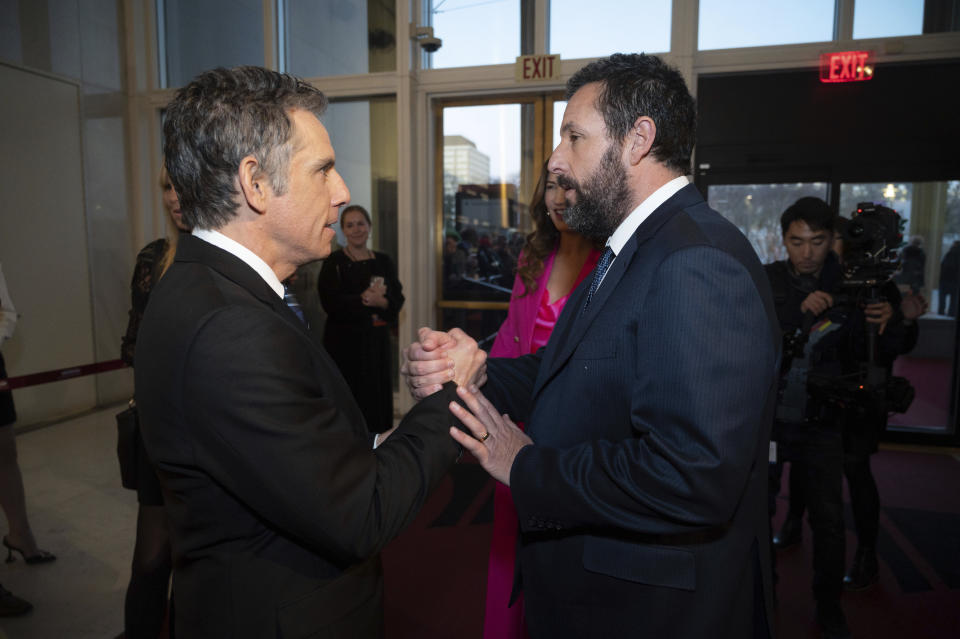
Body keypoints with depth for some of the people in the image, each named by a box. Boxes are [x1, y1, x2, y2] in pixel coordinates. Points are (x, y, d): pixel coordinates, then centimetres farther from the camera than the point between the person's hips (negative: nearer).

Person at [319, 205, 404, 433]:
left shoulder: (383, 262, 11)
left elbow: (397, 300, 3)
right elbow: (330, 303, -12)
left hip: (377, 341, 4)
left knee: (378, 398, 5)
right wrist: (365, 300, -17)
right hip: (344, 341, -4)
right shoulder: (334, 262, -1)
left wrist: (379, 301, -17)